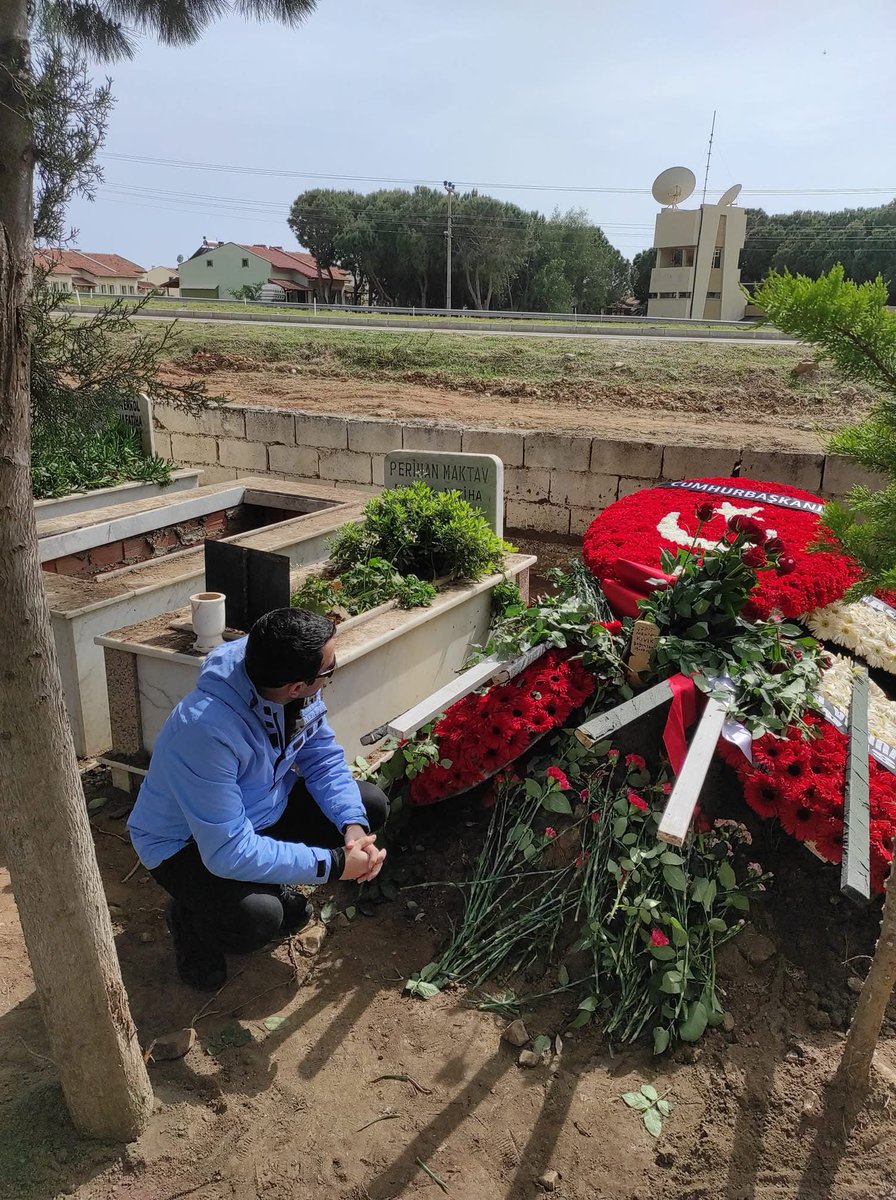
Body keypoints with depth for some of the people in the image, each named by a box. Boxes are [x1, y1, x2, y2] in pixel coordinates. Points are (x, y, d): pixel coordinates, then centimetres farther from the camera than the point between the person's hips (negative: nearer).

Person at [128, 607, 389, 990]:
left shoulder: (300, 691, -20)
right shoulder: (206, 729, -40)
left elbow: (323, 758, -6)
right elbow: (229, 852, -36)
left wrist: (353, 824, -22)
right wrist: (333, 864, -32)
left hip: (260, 806, 7)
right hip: (187, 841, -7)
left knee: (371, 806, -3)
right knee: (256, 917, -33)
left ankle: (276, 887, 16)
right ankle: (189, 916, 3)